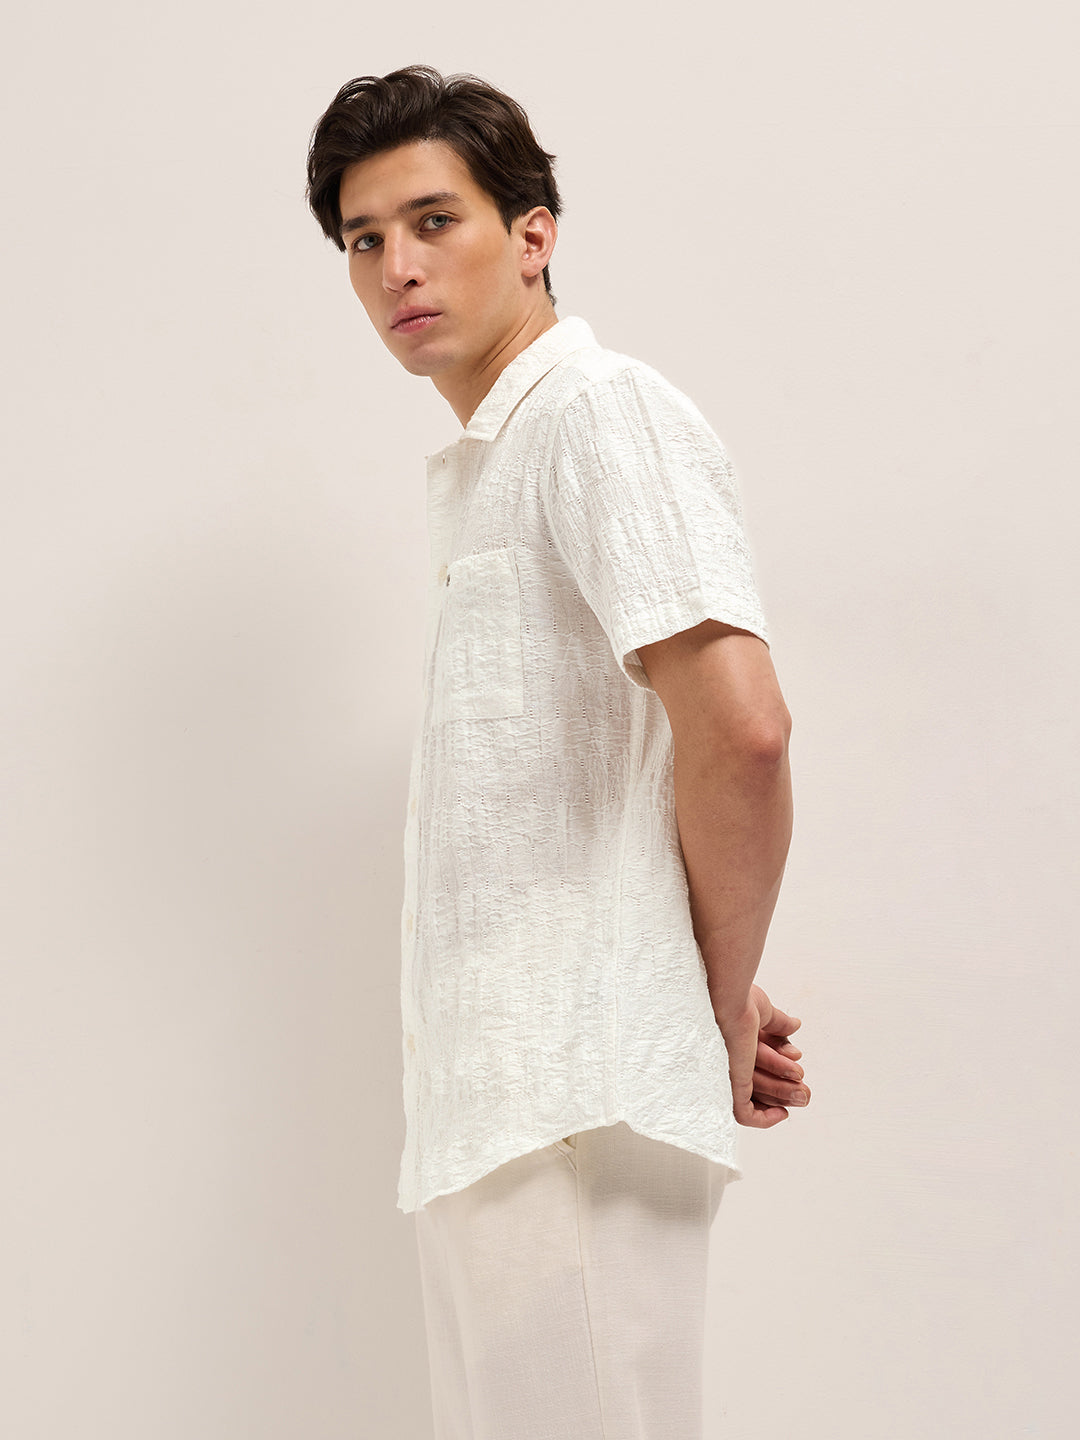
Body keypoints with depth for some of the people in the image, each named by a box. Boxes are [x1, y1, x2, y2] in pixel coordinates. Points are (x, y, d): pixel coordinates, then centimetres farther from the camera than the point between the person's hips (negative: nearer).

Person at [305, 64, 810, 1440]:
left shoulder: (603, 413, -10)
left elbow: (739, 728, -23)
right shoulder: (476, 463, 21)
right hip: (489, 1093, 10)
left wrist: (724, 1005, -10)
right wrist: (725, 1009, 15)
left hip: (579, 1091, -10)